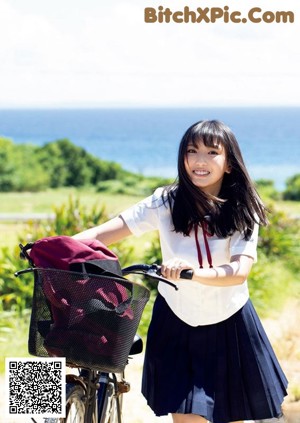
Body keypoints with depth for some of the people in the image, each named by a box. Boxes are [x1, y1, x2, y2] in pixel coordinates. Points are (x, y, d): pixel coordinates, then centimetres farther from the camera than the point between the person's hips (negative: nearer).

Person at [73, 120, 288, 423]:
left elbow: (240, 271, -26)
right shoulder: (167, 202, -11)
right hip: (176, 325, -1)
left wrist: (194, 272, -45)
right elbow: (104, 233, -18)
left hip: (229, 327, 1)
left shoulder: (242, 212, -11)